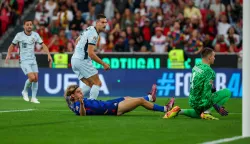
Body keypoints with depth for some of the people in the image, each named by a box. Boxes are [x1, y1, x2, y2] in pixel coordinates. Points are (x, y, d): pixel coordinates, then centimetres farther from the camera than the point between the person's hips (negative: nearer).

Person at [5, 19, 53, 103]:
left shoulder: (35, 35, 1)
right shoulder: (19, 35, -6)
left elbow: (43, 45, 3)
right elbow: (12, 46, 5)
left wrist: (49, 55, -9)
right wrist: (8, 54, -11)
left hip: (33, 60, 4)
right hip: (24, 61, -4)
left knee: (36, 78, -4)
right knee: (32, 78, -18)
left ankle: (34, 98, 8)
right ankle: (25, 91, 9)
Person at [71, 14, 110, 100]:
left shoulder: (89, 29, 13)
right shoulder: (94, 34, -17)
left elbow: (77, 40, 27)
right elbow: (91, 53, -22)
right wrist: (104, 64, -15)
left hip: (74, 59, 9)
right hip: (82, 60, -9)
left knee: (89, 84, 13)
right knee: (97, 83, -4)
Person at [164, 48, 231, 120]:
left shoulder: (196, 66, 5)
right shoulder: (209, 71, -20)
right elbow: (207, 93, -25)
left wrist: (211, 88, 24)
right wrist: (217, 107, -21)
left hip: (192, 102, 8)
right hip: (201, 102, -8)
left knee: (199, 113, 39)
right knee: (227, 92, -5)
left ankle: (179, 111, 14)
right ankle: (206, 111, -8)